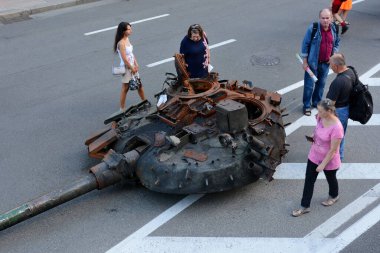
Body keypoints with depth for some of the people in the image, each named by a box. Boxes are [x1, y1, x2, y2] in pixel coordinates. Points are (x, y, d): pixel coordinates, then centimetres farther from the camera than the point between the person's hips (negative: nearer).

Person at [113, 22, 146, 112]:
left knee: (139, 85, 19)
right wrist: (132, 68, -13)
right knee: (125, 88, 3)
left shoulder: (127, 39, 4)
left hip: (132, 66, 8)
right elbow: (124, 59, -23)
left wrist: (136, 65, 0)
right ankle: (122, 109, 15)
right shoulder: (121, 43, -23)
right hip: (126, 67, -8)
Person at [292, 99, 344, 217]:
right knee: (309, 180, 13)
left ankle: (334, 196, 55)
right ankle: (305, 206, 29)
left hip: (329, 160, -6)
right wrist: (313, 137, -3)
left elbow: (333, 150, -26)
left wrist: (323, 164, -19)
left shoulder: (336, 128, -34)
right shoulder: (320, 117, -14)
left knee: (331, 179, 24)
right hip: (314, 156, 6)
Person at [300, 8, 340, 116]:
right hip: (313, 62, -5)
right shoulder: (313, 28, -16)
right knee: (309, 85, 2)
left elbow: (336, 43, 14)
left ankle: (317, 102, 36)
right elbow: (305, 44, -11)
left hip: (326, 63, 5)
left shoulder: (334, 29, -2)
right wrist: (305, 61, -10)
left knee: (321, 83, 17)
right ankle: (307, 106, 17)